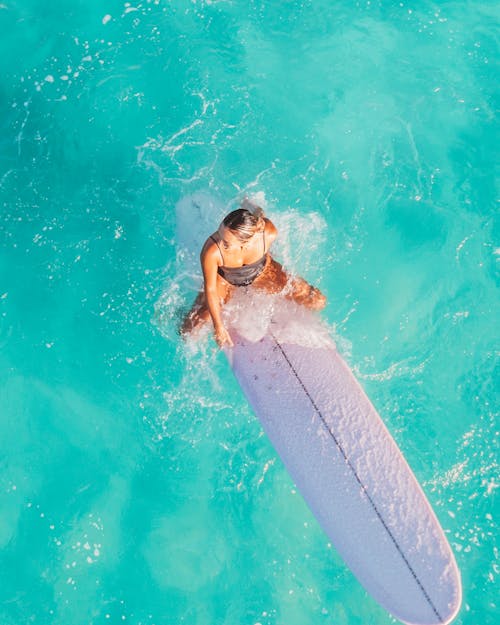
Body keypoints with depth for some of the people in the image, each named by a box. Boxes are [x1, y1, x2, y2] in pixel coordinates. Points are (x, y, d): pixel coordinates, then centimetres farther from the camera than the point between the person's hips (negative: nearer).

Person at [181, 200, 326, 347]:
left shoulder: (269, 233, -37)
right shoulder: (211, 251, -40)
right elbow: (210, 290, -23)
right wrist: (219, 327, -16)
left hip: (262, 271, 2)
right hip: (225, 279, -1)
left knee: (318, 302, 0)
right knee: (188, 333, -9)